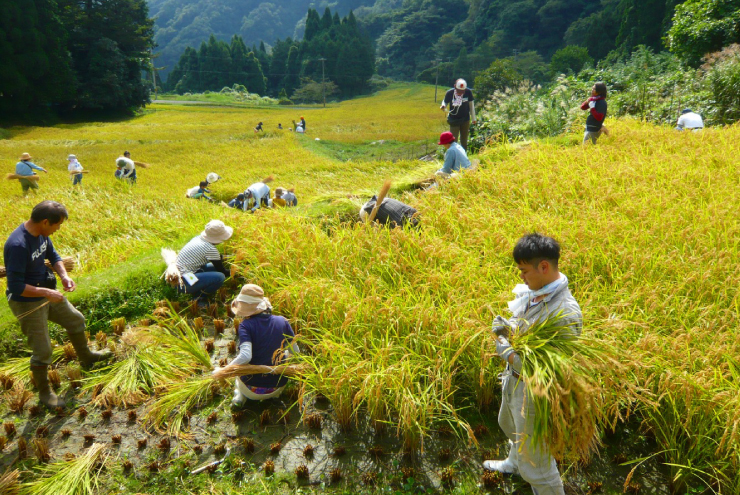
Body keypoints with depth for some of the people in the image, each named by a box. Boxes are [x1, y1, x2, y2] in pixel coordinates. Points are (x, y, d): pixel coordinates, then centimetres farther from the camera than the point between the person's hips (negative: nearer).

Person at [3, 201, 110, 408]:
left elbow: (53, 255, 10)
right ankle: (44, 392, 25)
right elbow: (15, 286, -31)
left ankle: (86, 357, 49)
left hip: (46, 293, 9)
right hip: (27, 302, -8)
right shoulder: (18, 245, -33)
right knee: (42, 350, 3)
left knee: (75, 320, 24)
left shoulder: (41, 233, -7)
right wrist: (47, 293, -27)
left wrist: (64, 276, -7)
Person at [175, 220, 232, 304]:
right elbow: (221, 270, -5)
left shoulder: (198, 238, 6)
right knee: (220, 277, -22)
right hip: (183, 282, -10)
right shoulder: (211, 249, -18)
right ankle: (199, 298, -2)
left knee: (214, 266, 18)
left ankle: (196, 292, 11)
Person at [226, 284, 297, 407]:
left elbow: (245, 356, -28)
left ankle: (239, 395, 9)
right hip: (278, 387, 1)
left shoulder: (246, 325, -17)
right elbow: (295, 352, 4)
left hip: (252, 391, -1)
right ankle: (275, 395, 15)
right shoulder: (282, 322, -5)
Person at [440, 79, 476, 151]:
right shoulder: (449, 93, -19)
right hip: (454, 120, -2)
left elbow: (471, 104, 0)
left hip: (465, 120, 2)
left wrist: (473, 118, 7)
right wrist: (443, 106, -28)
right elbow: (445, 102, -2)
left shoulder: (468, 92, -14)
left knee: (464, 141, 16)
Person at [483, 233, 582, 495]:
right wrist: (507, 326, -10)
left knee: (535, 459, 10)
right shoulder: (533, 291, -7)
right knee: (511, 426, 36)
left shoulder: (566, 314, -34)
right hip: (515, 377, 10)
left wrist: (508, 353, -25)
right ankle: (514, 463, 65)